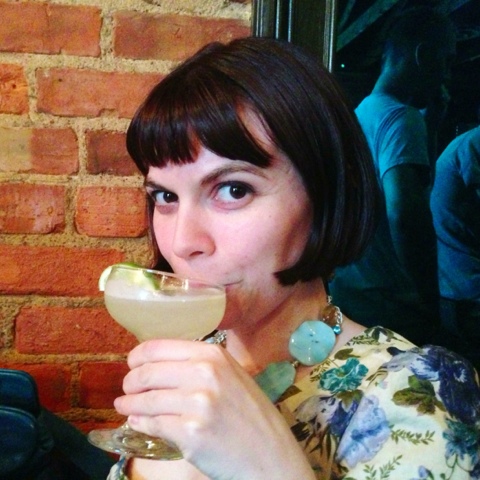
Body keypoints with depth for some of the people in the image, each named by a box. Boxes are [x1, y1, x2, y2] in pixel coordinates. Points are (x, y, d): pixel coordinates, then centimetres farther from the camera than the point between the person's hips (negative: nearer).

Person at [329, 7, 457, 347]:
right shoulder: (401, 117, -15)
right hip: (390, 311, -9)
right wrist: (433, 310, -23)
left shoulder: (360, 113, 12)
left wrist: (430, 125, 13)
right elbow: (404, 213, -30)